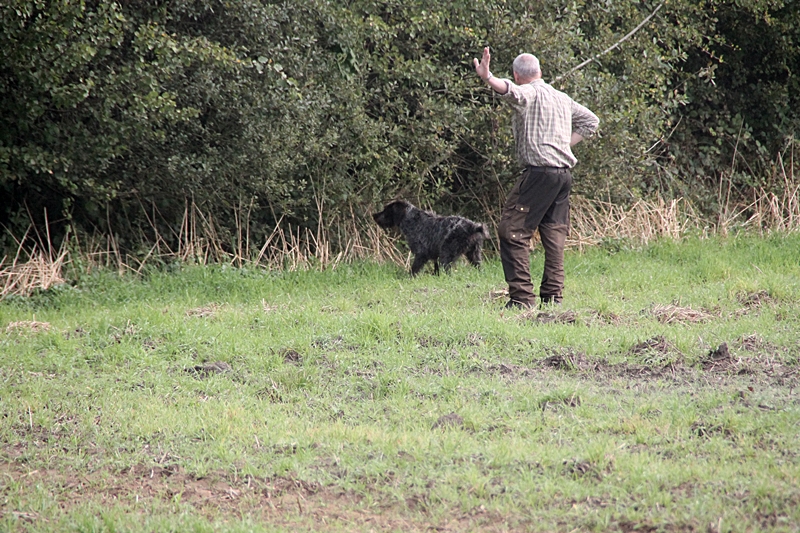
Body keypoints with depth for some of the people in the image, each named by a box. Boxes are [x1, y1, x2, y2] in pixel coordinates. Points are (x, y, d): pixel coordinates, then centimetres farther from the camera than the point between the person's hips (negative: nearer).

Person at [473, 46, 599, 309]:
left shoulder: (530, 93, -4)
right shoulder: (562, 98, 19)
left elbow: (511, 91, -28)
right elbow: (590, 121, 29)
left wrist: (488, 77, -45)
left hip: (539, 172, -8)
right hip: (564, 173, 8)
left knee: (512, 232, -5)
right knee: (554, 234, 11)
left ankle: (522, 296, -12)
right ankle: (553, 295, 8)